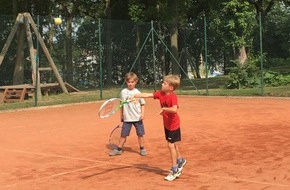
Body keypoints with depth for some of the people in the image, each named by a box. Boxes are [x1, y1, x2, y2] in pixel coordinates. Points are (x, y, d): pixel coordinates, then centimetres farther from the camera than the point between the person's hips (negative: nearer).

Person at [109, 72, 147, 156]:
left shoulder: (137, 92, -2)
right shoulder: (123, 92, 1)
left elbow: (142, 104, 4)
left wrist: (142, 113, -9)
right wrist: (121, 116, 10)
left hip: (138, 118, 0)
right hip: (127, 118, 0)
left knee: (140, 134, 6)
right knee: (123, 134, 5)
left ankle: (142, 149, 21)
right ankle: (119, 149, 16)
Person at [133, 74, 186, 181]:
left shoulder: (173, 96, -25)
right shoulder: (160, 93, -4)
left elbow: (174, 109, -40)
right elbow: (147, 95, -4)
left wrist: (164, 109, -31)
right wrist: (134, 96, -11)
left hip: (173, 124, -8)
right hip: (167, 124, 8)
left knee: (171, 145, -5)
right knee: (172, 144, 20)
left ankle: (174, 170, 6)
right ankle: (180, 161, 41)